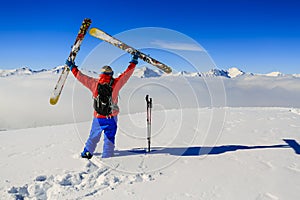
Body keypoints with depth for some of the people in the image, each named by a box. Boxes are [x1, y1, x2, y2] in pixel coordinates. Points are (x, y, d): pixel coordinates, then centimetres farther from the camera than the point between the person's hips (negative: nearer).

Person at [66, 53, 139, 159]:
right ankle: (106, 157, 10)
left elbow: (81, 77, 5)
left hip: (98, 117, 3)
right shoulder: (115, 83, -9)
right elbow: (127, 73, -1)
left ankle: (86, 153, 31)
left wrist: (72, 67, 18)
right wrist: (134, 62, 10)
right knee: (109, 138, 8)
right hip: (111, 118, -2)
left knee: (93, 136, 20)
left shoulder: (94, 83, -4)